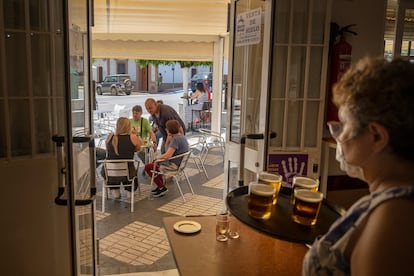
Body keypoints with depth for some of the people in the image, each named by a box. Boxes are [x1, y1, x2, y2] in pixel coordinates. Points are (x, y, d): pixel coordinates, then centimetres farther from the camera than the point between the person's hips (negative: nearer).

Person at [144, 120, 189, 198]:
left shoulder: (175, 139, -24)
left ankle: (162, 188, 6)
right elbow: (168, 149, 14)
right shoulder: (181, 136, 6)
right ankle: (162, 184, 29)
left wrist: (158, 157, -13)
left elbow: (167, 155, -32)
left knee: (148, 167, 1)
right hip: (179, 163, 10)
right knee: (155, 162, 29)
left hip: (174, 165, -10)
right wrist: (168, 138, -1)